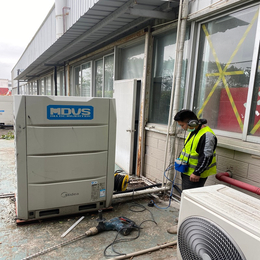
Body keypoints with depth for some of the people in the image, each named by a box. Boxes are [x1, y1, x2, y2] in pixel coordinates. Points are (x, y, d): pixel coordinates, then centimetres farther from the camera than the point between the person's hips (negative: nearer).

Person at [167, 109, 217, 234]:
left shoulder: (207, 135, -23)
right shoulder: (193, 131, 8)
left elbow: (207, 157, -25)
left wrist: (197, 173, -23)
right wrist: (180, 160, 13)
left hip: (196, 175, -10)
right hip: (187, 171, 10)